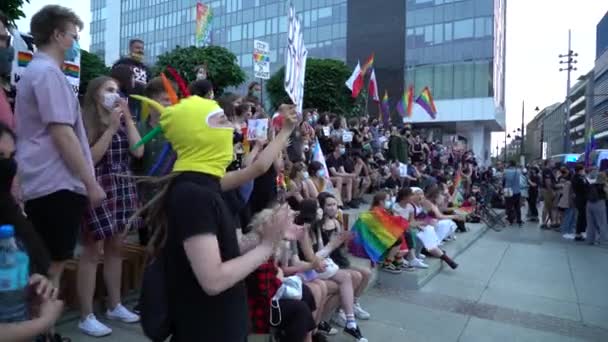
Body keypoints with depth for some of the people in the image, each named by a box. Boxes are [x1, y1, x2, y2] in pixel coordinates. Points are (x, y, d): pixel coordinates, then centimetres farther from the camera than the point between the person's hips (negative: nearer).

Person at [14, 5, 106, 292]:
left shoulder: (34, 70, 20)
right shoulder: (48, 72, -11)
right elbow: (62, 133, -18)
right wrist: (91, 182, -15)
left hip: (41, 184, 10)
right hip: (56, 184, -10)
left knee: (45, 267, 15)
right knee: (53, 268, -3)